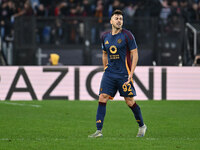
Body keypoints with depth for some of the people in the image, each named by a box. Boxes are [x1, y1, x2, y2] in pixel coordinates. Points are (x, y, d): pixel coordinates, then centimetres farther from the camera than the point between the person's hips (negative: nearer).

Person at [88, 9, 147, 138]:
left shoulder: (127, 35, -7)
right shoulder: (105, 36, 8)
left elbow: (135, 54, -6)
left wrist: (131, 73, -12)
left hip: (124, 74, -4)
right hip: (109, 73, 4)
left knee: (130, 102, 0)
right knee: (102, 98, -7)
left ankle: (142, 126, 21)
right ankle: (99, 131, -7)